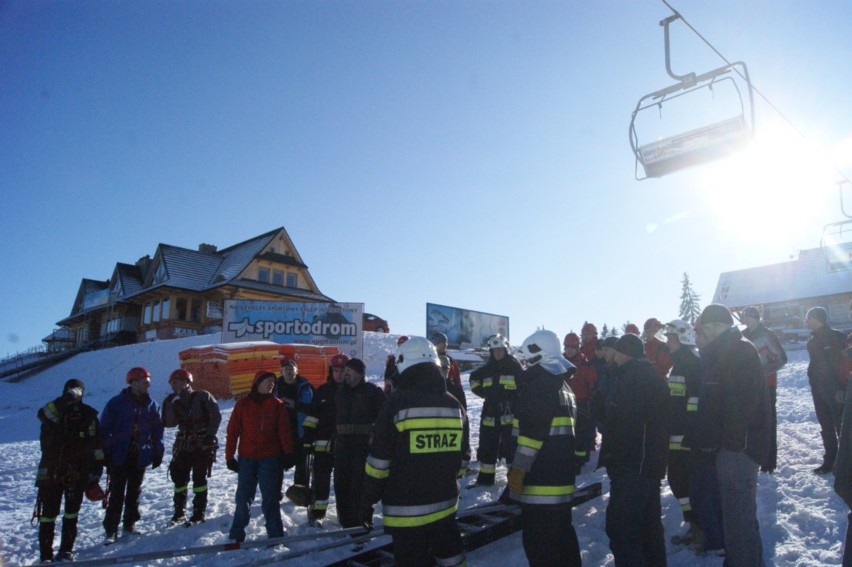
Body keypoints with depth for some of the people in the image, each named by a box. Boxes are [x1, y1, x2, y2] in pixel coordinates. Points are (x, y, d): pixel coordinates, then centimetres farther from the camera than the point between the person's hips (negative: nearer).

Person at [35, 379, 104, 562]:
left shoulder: (88, 415, -2)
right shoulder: (53, 411, -3)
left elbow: (96, 448, 0)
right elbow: (43, 414, -30)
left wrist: (95, 475, -2)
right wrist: (67, 399, -40)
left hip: (78, 473, 1)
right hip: (51, 472, -1)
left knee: (71, 514, 10)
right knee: (48, 515, 2)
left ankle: (66, 550, 23)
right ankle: (46, 556, 13)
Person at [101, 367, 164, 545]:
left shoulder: (152, 405, 4)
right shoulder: (116, 403, -5)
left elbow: (157, 431, 7)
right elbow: (104, 429, -4)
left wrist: (157, 453, 4)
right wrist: (105, 453, -8)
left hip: (140, 458, 3)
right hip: (119, 457, -3)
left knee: (134, 493, 12)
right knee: (117, 495, 0)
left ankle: (130, 523, 25)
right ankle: (111, 530, 8)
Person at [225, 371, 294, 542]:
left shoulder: (277, 405, 4)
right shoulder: (243, 404, 3)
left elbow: (284, 431, -2)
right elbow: (232, 430, 3)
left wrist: (288, 454, -9)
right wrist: (230, 456, 0)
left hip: (270, 458, -1)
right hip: (247, 458, 1)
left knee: (270, 498, 2)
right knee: (243, 497, 7)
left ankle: (275, 535, 11)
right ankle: (237, 534, 22)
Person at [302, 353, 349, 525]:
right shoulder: (323, 391, 3)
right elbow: (312, 417, 4)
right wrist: (308, 440, -2)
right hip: (324, 443, 0)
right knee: (320, 480, 2)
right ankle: (316, 512, 12)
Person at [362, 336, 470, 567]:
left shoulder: (397, 402, -14)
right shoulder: (454, 404, 0)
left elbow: (379, 460, -12)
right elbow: (463, 457, 9)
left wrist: (367, 501, -1)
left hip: (406, 508, -5)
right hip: (445, 503, 5)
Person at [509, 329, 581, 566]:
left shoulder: (539, 385, -15)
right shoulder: (563, 385, 16)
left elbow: (532, 431, -21)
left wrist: (518, 468, -19)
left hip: (540, 477, -10)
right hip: (561, 474, 10)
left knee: (538, 538, -3)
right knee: (562, 532, 20)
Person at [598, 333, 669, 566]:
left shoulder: (632, 380, -17)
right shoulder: (654, 378, 15)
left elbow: (622, 424, -23)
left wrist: (609, 457, -15)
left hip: (631, 466, -11)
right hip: (652, 464, 11)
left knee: (621, 526, -7)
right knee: (649, 523, 20)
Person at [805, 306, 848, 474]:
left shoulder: (837, 337, -9)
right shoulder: (812, 341, 12)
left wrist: (841, 388, -19)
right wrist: (813, 386, 12)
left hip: (837, 391, -7)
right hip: (819, 390, 7)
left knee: (841, 426, -3)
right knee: (826, 427, 12)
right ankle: (830, 460, 21)